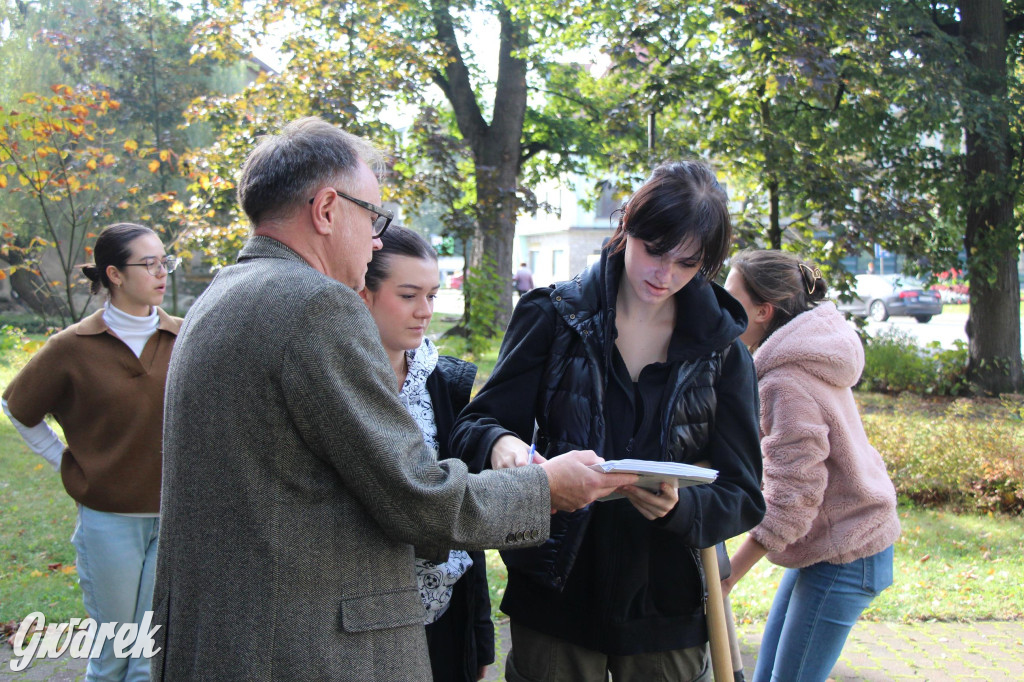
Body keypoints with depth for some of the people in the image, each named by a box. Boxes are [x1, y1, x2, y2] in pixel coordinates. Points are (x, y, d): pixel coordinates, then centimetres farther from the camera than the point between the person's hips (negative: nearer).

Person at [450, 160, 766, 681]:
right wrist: (499, 443, -27)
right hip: (556, 597, -1)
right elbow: (475, 425, -3)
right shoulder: (553, 315, -3)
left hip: (666, 613, 1)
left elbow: (743, 496, -2)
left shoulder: (722, 349, 0)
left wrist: (679, 507, -23)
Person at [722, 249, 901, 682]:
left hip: (842, 555, -10)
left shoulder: (786, 383, -23)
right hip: (838, 542, 10)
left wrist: (728, 574, -18)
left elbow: (791, 496, -23)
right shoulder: (807, 360, 7)